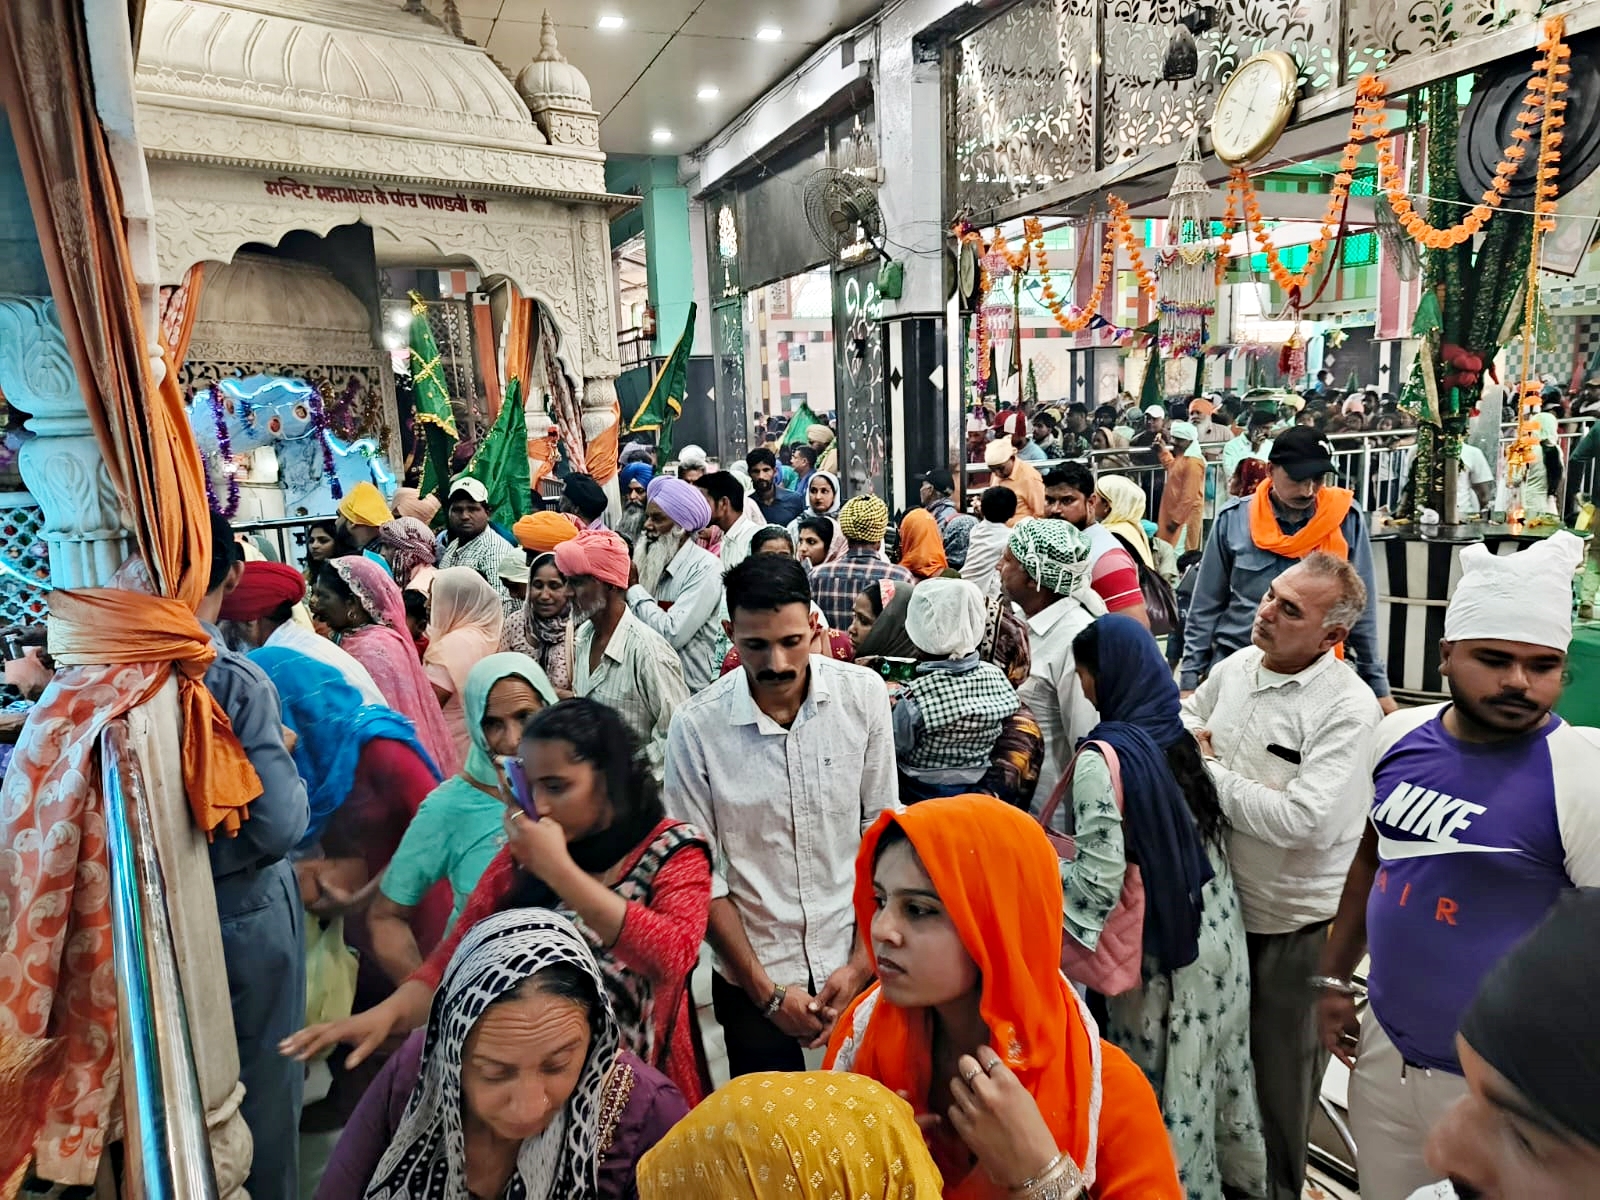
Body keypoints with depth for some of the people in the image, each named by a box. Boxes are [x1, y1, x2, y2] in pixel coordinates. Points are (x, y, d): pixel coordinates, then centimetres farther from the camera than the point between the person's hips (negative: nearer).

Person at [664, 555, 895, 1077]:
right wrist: (766, 990, -9)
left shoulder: (865, 695, -12)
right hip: (751, 976, -1)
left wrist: (861, 961, -6)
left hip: (853, 963, 1)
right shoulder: (697, 726, -17)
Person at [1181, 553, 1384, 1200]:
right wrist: (1188, 732, -6)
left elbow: (1302, 820, -30)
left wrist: (1208, 770, -21)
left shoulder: (1348, 706, -22)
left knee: (1279, 1069, 15)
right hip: (1220, 900, 6)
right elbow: (1186, 713, 17)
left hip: (1293, 924, -6)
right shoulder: (1235, 667, -3)